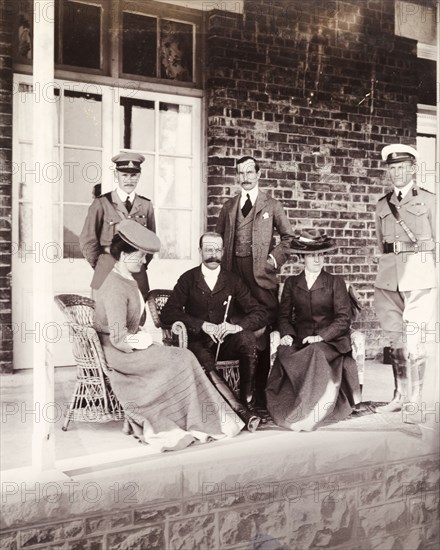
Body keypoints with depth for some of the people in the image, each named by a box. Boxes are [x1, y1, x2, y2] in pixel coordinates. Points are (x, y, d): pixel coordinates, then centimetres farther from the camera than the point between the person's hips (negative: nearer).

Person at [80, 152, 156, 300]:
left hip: (137, 277, 3)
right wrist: (101, 265, 7)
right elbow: (87, 241, 4)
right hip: (106, 275, -2)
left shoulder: (146, 205, 10)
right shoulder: (101, 203, 0)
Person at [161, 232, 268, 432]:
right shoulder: (188, 279, 5)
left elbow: (260, 314, 3)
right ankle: (241, 410, -36)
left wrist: (236, 324, -19)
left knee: (248, 338, -30)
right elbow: (167, 313, -7)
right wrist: (202, 325, -19)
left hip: (227, 341, 2)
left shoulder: (233, 281, 10)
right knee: (204, 362, -35)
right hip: (198, 342, -2)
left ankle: (247, 402, -23)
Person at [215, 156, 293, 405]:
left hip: (260, 271, -2)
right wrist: (223, 264, 7)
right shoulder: (229, 206, 18)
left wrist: (275, 260, -3)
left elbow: (288, 237, 9)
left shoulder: (272, 205, 9)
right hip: (233, 270, 3)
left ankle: (262, 387, 1)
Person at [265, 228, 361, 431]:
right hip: (299, 341, 2)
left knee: (314, 353, -35)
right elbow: (284, 315, 13)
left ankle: (310, 413, -26)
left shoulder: (335, 282, 8)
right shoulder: (291, 283, 16)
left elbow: (344, 317, -1)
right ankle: (287, 408, -24)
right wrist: (287, 334, -10)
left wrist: (321, 336, -16)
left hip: (330, 341, -2)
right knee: (284, 353, -31)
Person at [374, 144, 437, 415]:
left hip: (419, 277, -4)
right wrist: (387, 269, 11)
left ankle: (415, 399, 2)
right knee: (395, 338, 6)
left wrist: (434, 279, -3)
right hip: (389, 277, 4)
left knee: (414, 339, -7)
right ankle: (400, 396, 16)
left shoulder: (429, 200, 5)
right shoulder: (383, 205, 16)